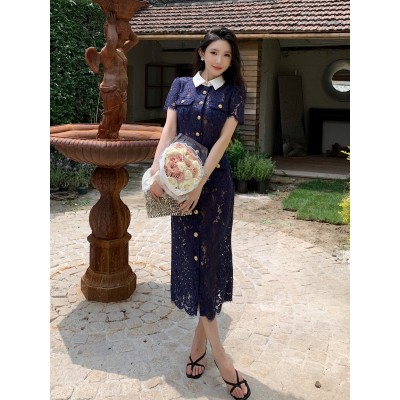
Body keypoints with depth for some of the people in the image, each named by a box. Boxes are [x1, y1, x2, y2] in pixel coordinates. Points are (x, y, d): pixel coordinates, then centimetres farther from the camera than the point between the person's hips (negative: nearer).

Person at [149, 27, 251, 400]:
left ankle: (199, 343, 16)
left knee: (209, 257, 1)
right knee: (190, 257, 1)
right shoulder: (181, 86, 9)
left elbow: (222, 139, -8)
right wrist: (157, 171, -13)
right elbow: (168, 131, 1)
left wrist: (199, 184, -17)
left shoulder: (233, 92, 3)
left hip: (214, 183, -2)